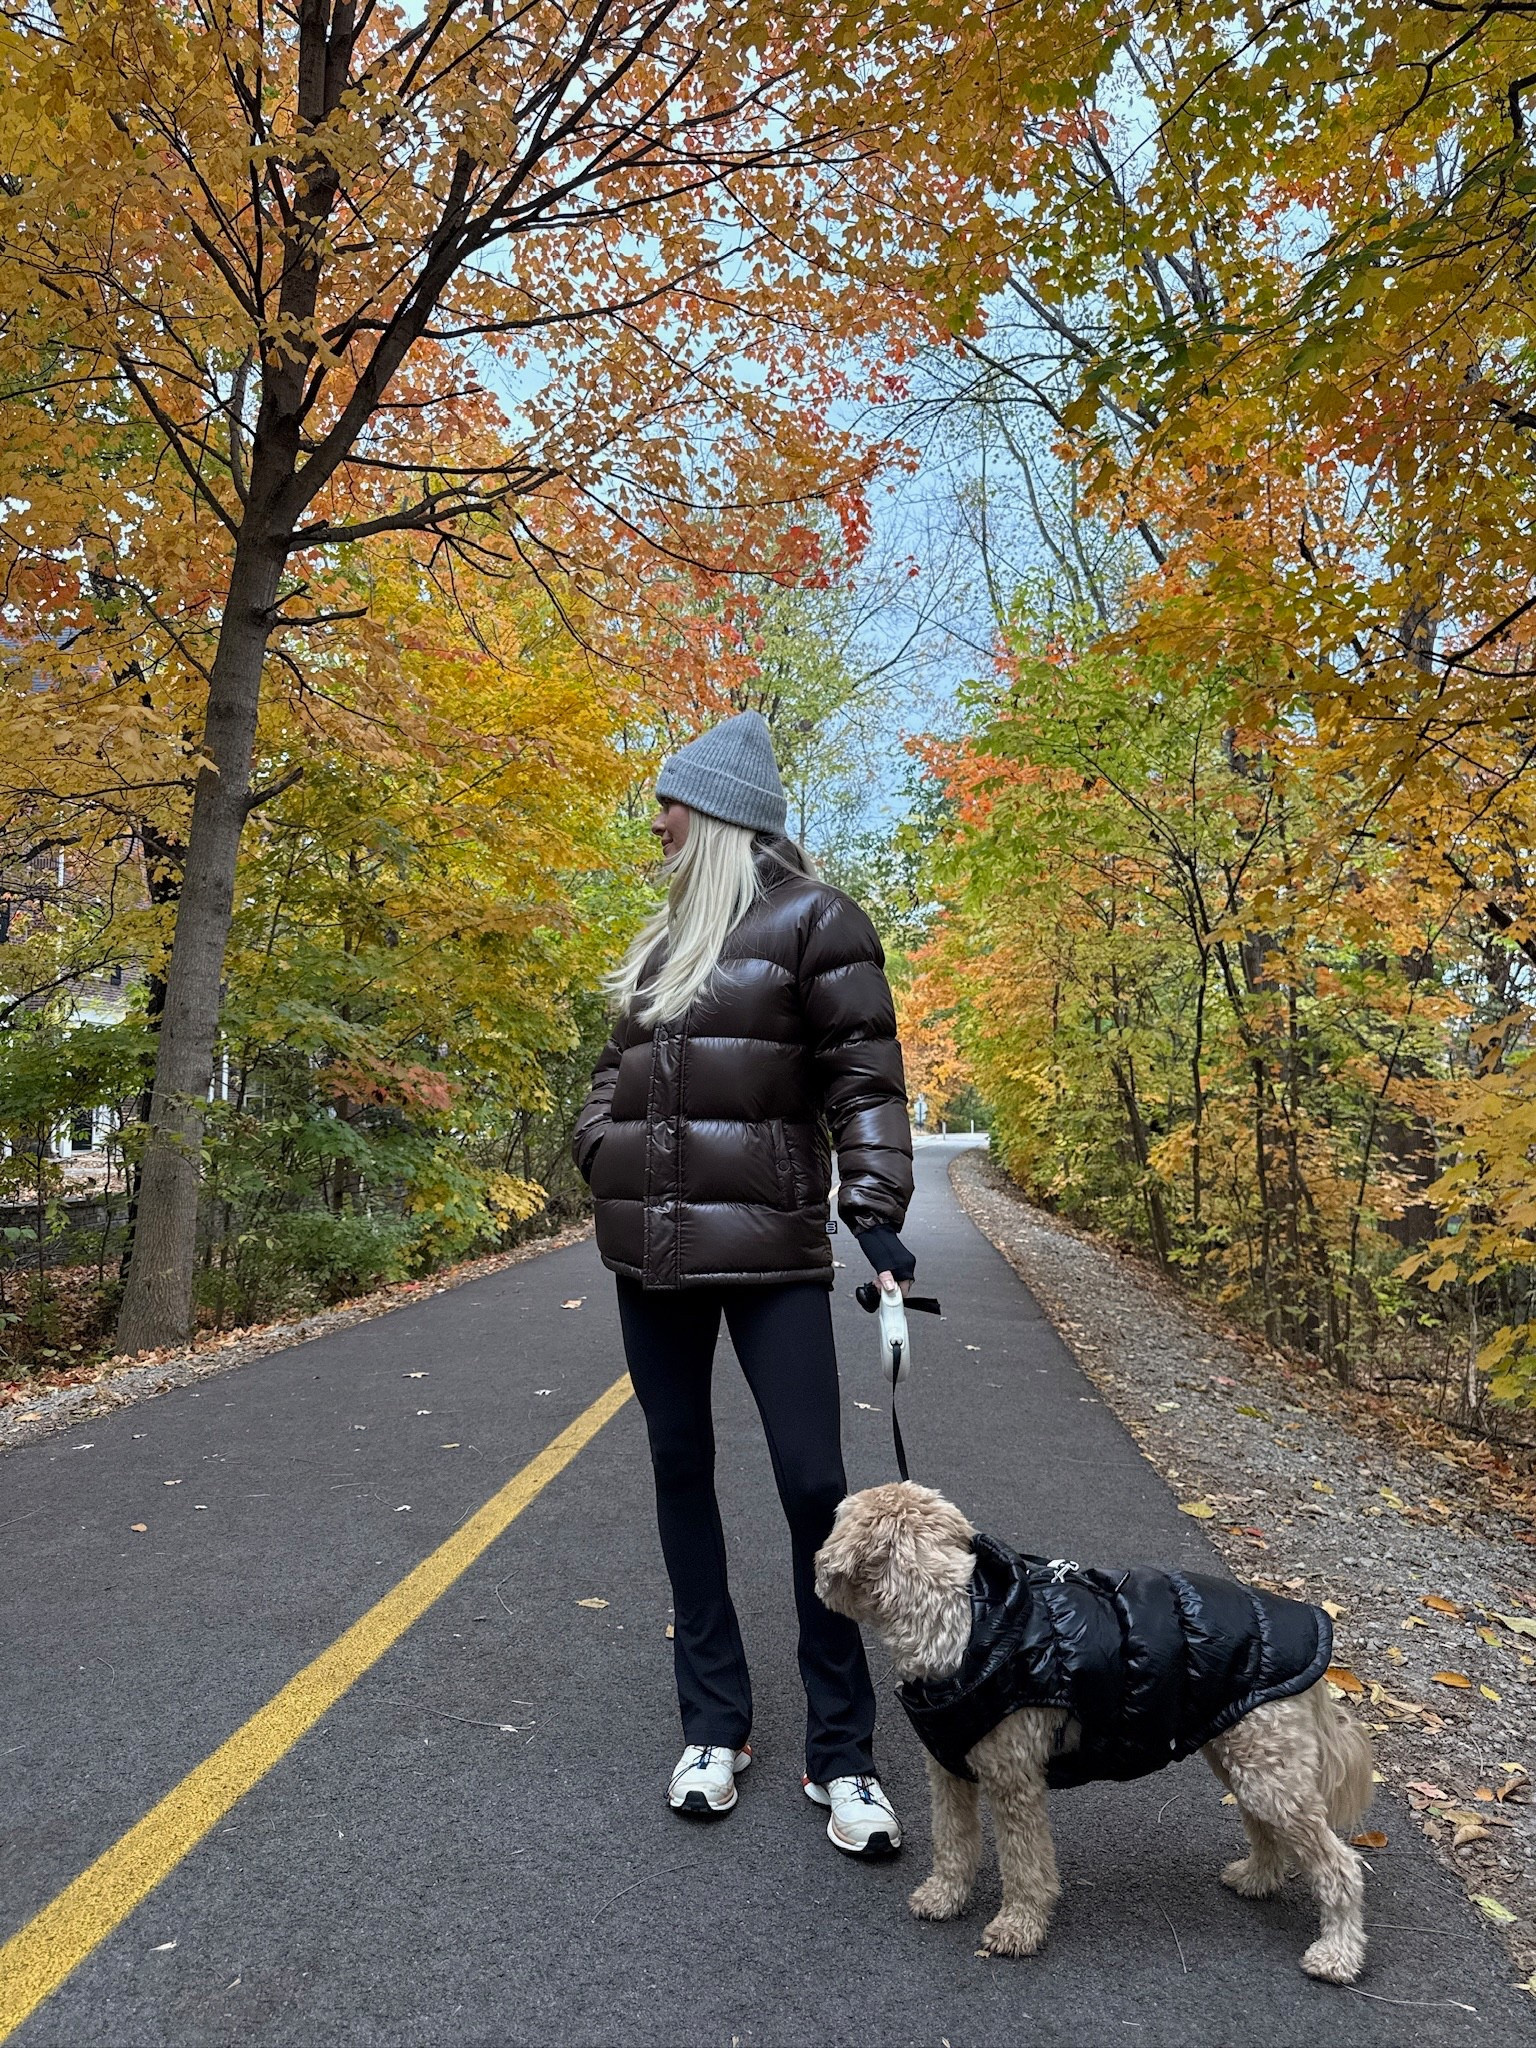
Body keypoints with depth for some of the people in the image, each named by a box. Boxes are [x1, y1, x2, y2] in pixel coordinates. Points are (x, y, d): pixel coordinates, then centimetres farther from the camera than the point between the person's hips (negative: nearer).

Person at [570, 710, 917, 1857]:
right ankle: (716, 1726, 26)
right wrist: (601, 1151, 5)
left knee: (814, 1484, -5)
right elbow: (617, 1065, 23)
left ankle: (841, 1753, 11)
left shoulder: (812, 920, -3)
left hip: (768, 1245, -6)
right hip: (650, 1246, 7)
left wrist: (877, 1209, -17)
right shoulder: (665, 936, 16)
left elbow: (865, 1077, -7)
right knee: (682, 1472, 11)